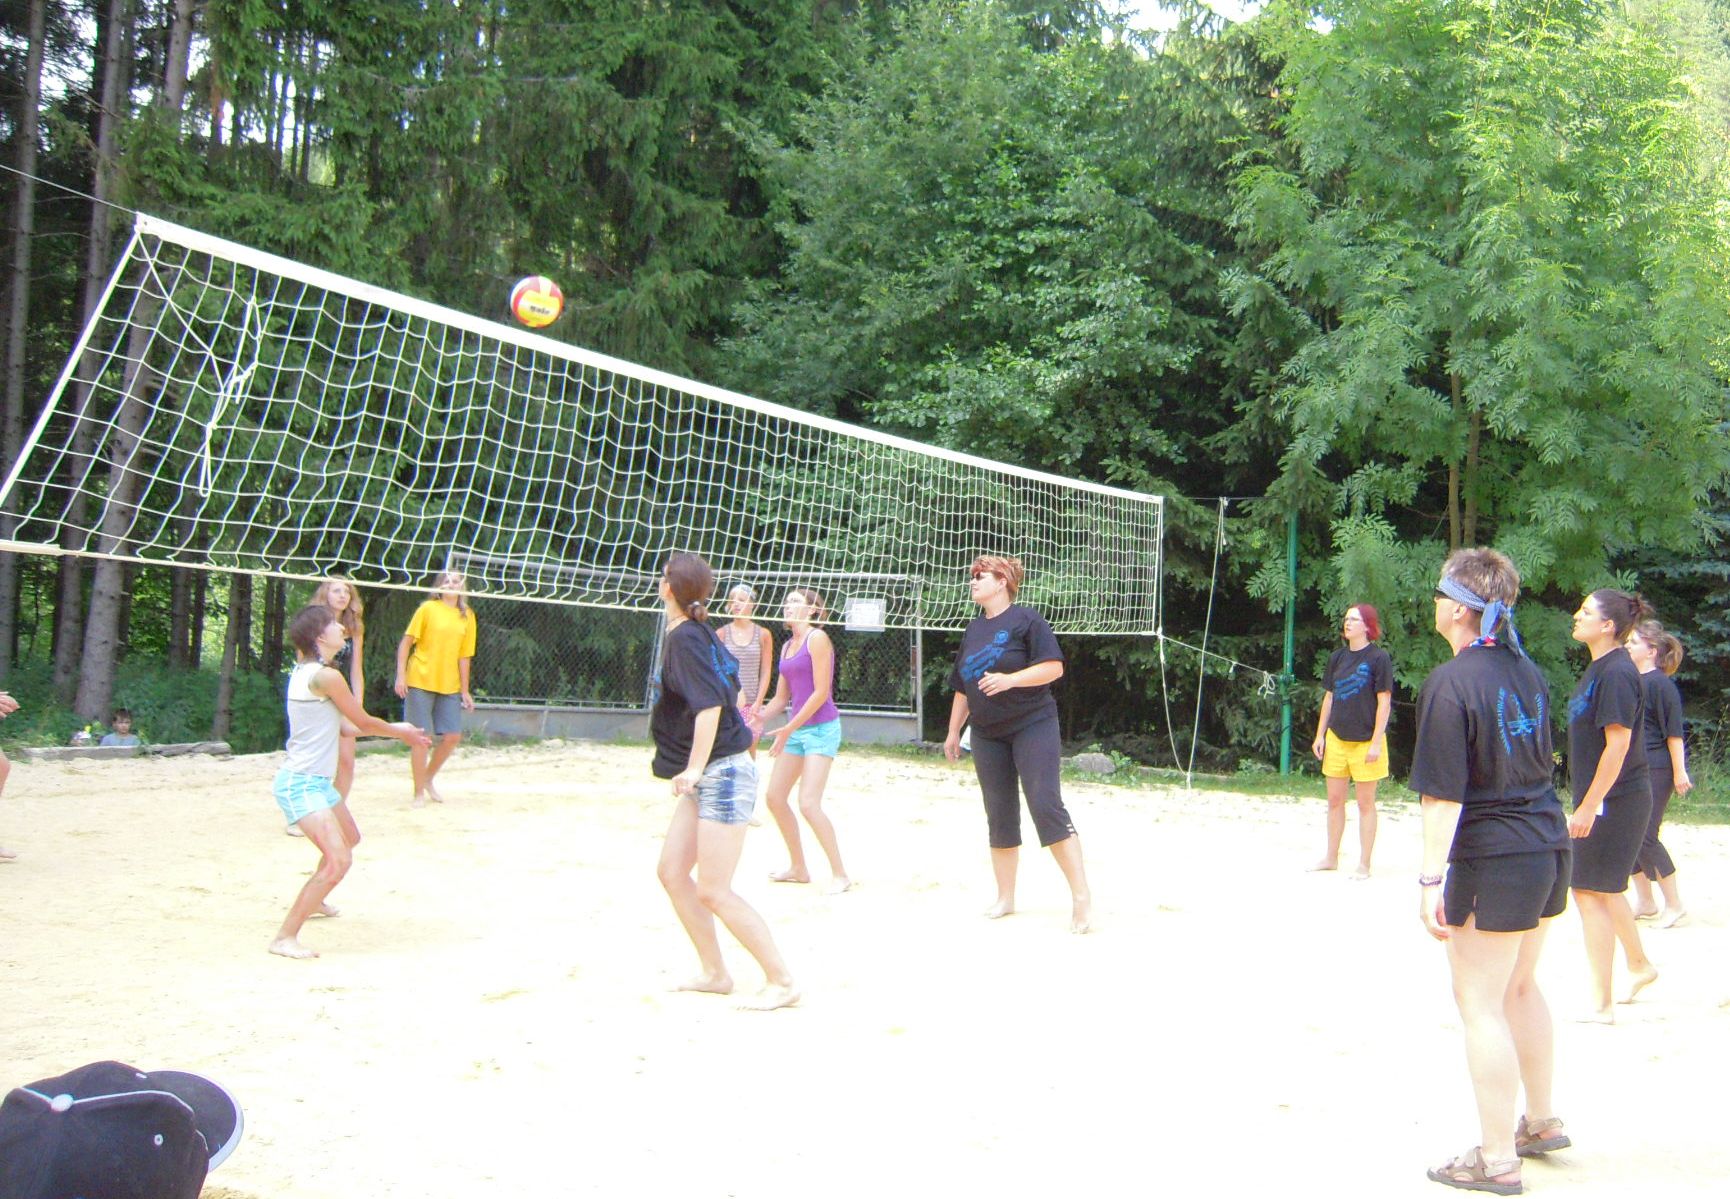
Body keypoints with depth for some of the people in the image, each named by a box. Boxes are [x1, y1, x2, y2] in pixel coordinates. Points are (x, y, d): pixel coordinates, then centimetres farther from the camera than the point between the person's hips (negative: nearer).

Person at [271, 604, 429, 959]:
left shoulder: (303, 671, 11)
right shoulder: (327, 676, -19)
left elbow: (343, 726, 18)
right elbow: (363, 722, -8)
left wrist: (395, 730, 22)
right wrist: (401, 733, 11)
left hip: (317, 781, 11)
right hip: (302, 784, -11)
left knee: (350, 838, 30)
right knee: (339, 860, -20)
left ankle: (313, 901, 51)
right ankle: (285, 937, -18)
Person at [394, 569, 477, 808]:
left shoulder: (467, 616, 7)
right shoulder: (428, 609, -4)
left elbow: (464, 656, 9)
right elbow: (406, 642, -4)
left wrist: (465, 691, 8)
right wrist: (401, 675, -12)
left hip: (449, 686, 4)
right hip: (420, 682, -4)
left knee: (452, 736, 1)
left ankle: (429, 777, 25)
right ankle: (420, 792, 8)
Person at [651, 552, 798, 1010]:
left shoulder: (684, 638, -17)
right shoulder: (702, 633, 9)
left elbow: (709, 704, -27)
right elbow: (731, 680, 21)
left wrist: (695, 767, -27)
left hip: (723, 773, -10)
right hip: (711, 775, 10)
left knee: (714, 892, -7)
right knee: (672, 871, 11)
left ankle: (782, 981, 0)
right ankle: (714, 973, 19)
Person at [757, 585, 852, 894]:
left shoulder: (817, 638, -11)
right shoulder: (787, 646, 14)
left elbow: (821, 692, -16)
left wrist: (789, 729, -17)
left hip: (820, 728, -9)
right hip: (795, 730, 9)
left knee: (808, 803, -16)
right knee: (774, 797, 9)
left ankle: (840, 875, -6)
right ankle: (798, 868, 23)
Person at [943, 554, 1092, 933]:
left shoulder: (1026, 619, -6)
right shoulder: (973, 629, 15)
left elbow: (1054, 667, -15)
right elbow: (962, 687, 21)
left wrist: (1010, 679, -26)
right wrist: (953, 731, 20)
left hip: (1032, 727, -7)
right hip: (987, 735, 7)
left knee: (1046, 805, -15)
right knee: (999, 816, 8)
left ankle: (1081, 895, -12)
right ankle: (1005, 897, 16)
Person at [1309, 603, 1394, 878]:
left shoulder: (1378, 657, -10)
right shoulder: (1338, 657, 7)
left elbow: (1384, 702, -11)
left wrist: (1376, 742, -14)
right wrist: (1320, 735, 9)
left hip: (1365, 741, -5)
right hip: (1336, 739, 5)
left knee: (1365, 803, 4)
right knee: (1335, 800, 12)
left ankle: (1364, 864, 12)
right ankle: (1331, 857, 24)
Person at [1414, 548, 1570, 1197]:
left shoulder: (1451, 683, -18)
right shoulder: (1525, 670, 7)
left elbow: (1444, 794, -20)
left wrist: (1431, 879, -18)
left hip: (1493, 862, -9)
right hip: (1548, 847, 9)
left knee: (1481, 1003, 1)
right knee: (1520, 987, 23)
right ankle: (1541, 1122, 36)